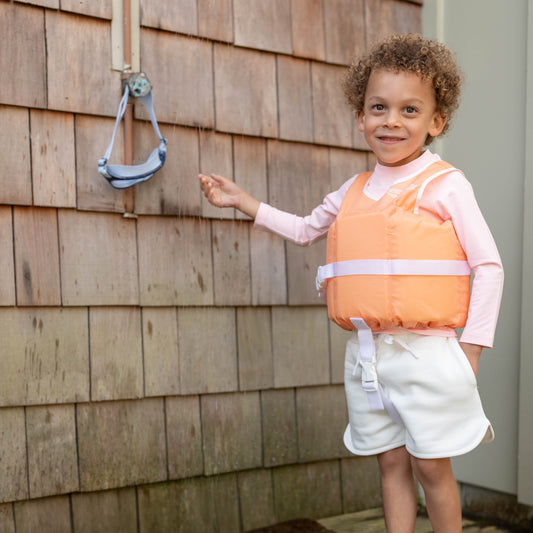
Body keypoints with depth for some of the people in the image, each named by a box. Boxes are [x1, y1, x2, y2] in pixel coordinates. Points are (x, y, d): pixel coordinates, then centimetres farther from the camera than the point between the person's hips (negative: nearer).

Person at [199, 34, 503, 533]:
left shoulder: (444, 185, -6)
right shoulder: (354, 191, 11)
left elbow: (488, 267, -7)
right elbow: (306, 229, 28)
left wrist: (471, 348, -12)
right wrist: (241, 200, 25)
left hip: (423, 350, -5)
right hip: (365, 352, 5)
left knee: (431, 465, 5)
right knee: (390, 461, 14)